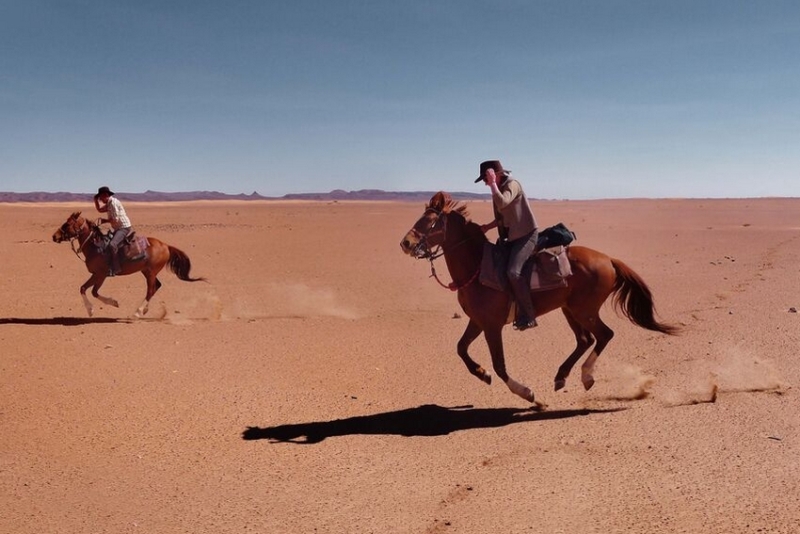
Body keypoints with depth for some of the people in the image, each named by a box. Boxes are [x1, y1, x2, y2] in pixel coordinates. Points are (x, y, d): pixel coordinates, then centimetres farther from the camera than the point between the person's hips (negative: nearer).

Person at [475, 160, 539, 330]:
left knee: (513, 272, -26)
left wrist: (493, 183, -23)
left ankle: (528, 316, -19)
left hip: (527, 235, -10)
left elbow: (502, 203, -34)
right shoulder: (500, 188, 13)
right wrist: (488, 227, 5)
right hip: (512, 237, 10)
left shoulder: (512, 185, -14)